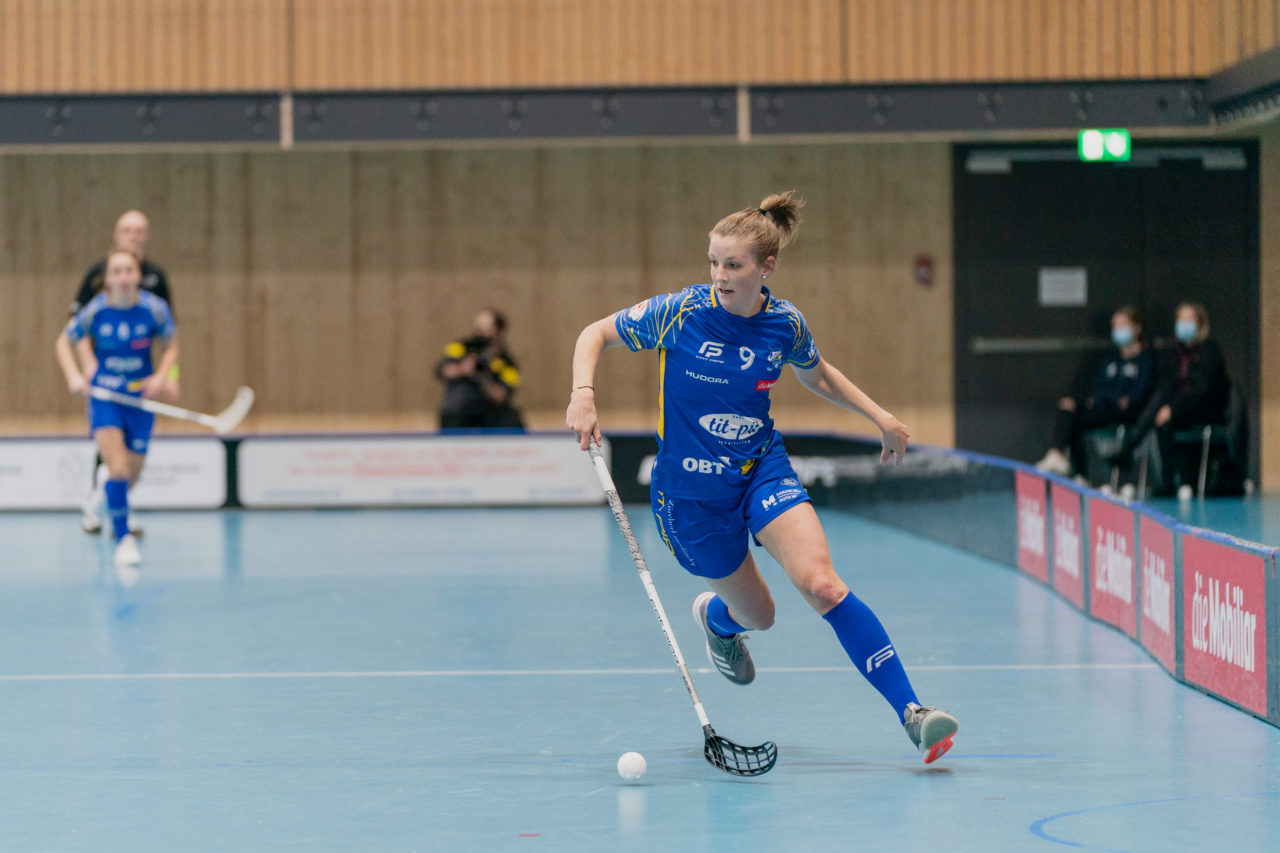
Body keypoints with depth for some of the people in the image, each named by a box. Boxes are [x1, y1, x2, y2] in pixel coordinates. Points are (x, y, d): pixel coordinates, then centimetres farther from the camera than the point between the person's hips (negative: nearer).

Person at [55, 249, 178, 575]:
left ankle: (107, 496, 46)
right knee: (118, 469, -19)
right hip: (103, 396, -2)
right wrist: (74, 376, -10)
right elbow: (64, 342, 4)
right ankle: (124, 540, -13)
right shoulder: (95, 310, -12)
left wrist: (161, 376, -12)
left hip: (141, 398, 2)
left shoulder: (155, 309, -11)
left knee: (130, 476, 10)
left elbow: (170, 346, 5)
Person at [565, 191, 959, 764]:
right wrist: (583, 395, -22)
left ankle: (910, 711, -20)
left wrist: (881, 417, 8)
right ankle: (715, 616, 52)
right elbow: (596, 334, -5)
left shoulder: (785, 324, -7)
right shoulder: (680, 313, -17)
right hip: (691, 489, -1)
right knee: (757, 617, 11)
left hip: (763, 469, 1)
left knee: (821, 584, -21)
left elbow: (816, 375, 15)